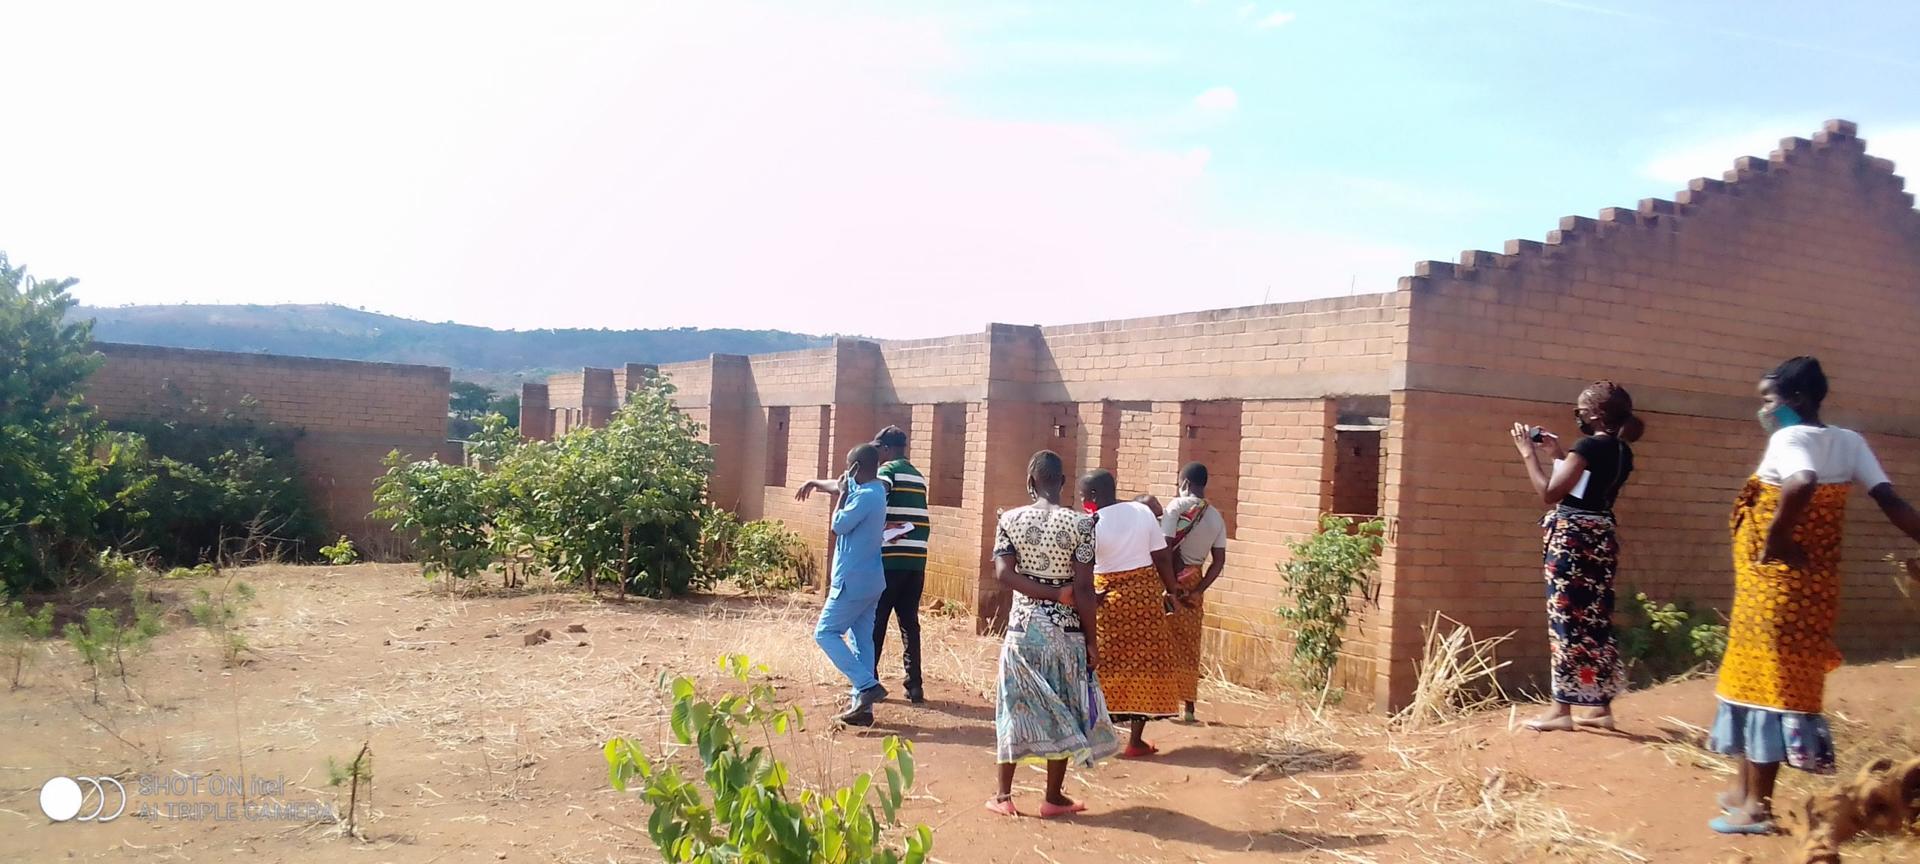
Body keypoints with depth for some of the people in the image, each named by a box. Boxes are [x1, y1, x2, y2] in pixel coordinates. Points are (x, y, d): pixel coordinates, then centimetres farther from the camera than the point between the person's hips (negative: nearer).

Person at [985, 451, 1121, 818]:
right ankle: (1053, 798, 17)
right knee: (1062, 709, 10)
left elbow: (1005, 574, -12)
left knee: (1015, 706, 11)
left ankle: (1003, 795, 16)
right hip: (1066, 630, -2)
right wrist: (1093, 640, -5)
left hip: (1023, 626, 2)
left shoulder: (1010, 519, -3)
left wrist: (1054, 593, -10)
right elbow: (1083, 589, -12)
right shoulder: (1080, 523, -10)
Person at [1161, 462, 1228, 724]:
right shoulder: (1216, 517, 6)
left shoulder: (1178, 506, -11)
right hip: (1194, 582, 5)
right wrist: (1197, 591, 1)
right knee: (1189, 645, 11)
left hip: (1172, 580, -5)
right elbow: (1219, 561, 2)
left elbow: (1165, 547, -18)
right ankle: (1188, 705, 14)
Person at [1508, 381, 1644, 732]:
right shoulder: (1621, 451, 11)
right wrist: (1558, 455, 20)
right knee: (1595, 620, 12)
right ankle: (1602, 707, 16)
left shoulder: (1589, 446, -15)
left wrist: (1529, 452, -9)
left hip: (1573, 537, -9)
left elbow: (1549, 493, -16)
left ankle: (1562, 710, -1)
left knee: (1568, 619, -5)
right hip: (1601, 537, 9)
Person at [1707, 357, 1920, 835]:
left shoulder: (1788, 439, -14)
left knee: (1767, 682, -1)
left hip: (1774, 581, -8)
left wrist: (1773, 542, -24)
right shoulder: (1850, 442, 9)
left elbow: (1802, 484, -35)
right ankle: (1745, 788, 28)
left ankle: (1756, 805, 5)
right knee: (1769, 679, 18)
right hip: (1813, 583, 8)